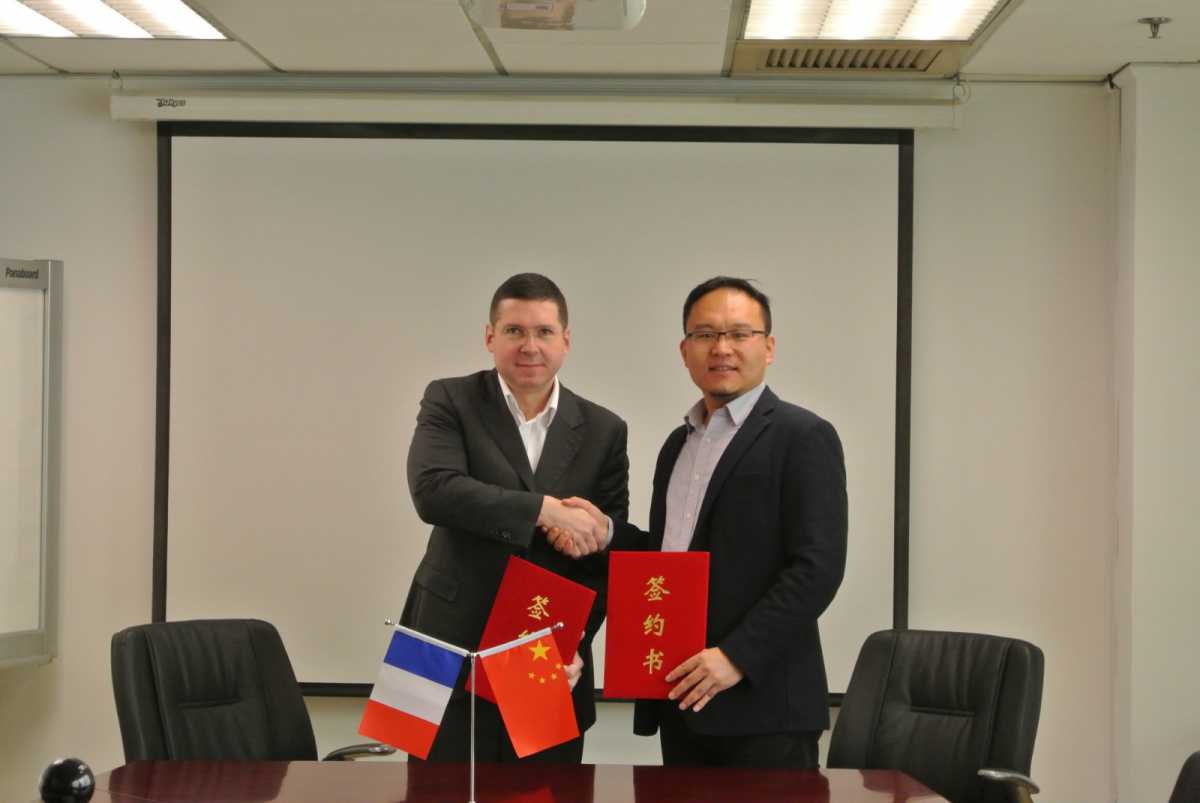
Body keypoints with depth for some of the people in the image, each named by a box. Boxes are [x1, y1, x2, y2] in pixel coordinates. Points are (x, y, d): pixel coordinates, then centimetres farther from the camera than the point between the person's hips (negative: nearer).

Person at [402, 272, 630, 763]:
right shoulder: (450, 402, -1)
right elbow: (432, 490, -19)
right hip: (453, 654, -2)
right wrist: (545, 509, -23)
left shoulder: (603, 431, 6)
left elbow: (609, 556, 5)